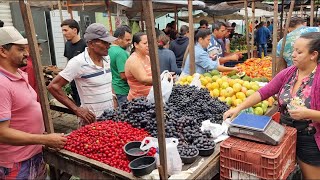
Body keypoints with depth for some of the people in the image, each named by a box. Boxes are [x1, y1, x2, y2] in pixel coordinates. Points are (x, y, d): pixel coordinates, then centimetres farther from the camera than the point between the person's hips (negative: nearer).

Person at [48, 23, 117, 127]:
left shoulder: (106, 59, 3)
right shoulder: (78, 63, -17)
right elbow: (53, 86, -16)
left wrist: (113, 97, 8)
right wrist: (76, 109, -17)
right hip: (92, 119, -6)